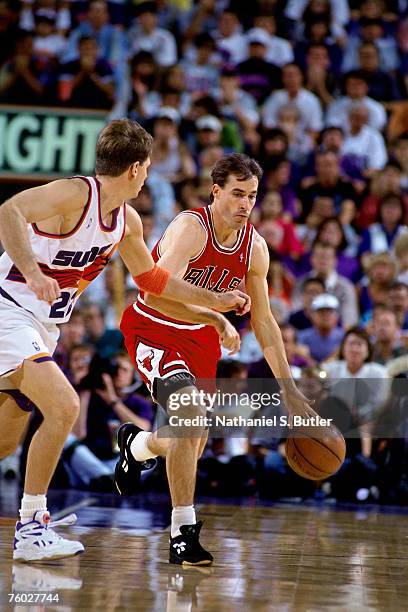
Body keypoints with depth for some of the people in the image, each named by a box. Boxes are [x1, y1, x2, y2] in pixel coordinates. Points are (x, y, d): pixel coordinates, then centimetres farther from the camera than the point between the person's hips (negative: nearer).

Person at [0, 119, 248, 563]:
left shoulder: (127, 221, 6)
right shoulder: (73, 194, -20)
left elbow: (150, 277, 22)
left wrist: (214, 301, 21)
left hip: (43, 326, 9)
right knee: (63, 407, -24)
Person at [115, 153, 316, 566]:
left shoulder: (255, 248, -7)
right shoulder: (191, 228, -26)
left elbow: (263, 322, 3)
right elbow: (159, 292, -40)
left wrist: (289, 390, 0)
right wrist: (215, 317, -50)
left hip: (198, 336, 7)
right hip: (152, 329, -6)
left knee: (191, 442, 10)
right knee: (192, 413, -29)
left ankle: (135, 444, 47)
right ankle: (183, 532, -21)